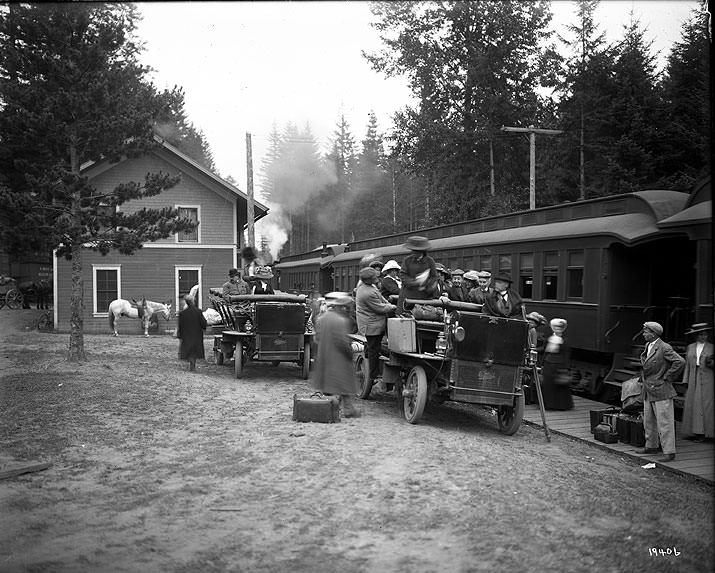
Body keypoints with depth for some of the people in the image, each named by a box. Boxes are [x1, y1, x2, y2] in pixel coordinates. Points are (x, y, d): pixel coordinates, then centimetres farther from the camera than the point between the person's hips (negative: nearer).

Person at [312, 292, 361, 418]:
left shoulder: (322, 319, 6)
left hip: (324, 358, 8)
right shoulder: (341, 321, -20)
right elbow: (342, 341, -23)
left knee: (327, 383, 16)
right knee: (345, 383, 3)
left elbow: (318, 338, 10)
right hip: (339, 359, -7)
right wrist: (350, 352, -9)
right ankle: (348, 409, 8)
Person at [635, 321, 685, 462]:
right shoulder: (648, 346, 12)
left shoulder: (664, 348, -15)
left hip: (661, 391, -9)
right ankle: (651, 446, 31)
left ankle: (669, 452, -1)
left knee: (664, 423, -6)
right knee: (649, 421, 17)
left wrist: (666, 378, -17)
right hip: (649, 392, 9)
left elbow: (680, 362, -23)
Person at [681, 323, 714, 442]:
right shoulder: (690, 347, 10)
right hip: (693, 381, 3)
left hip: (707, 380, -3)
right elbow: (687, 365, 12)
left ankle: (705, 432, -1)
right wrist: (686, 382, 6)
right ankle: (694, 432, 4)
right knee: (692, 405, -1)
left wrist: (710, 363, -19)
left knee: (706, 404, -6)